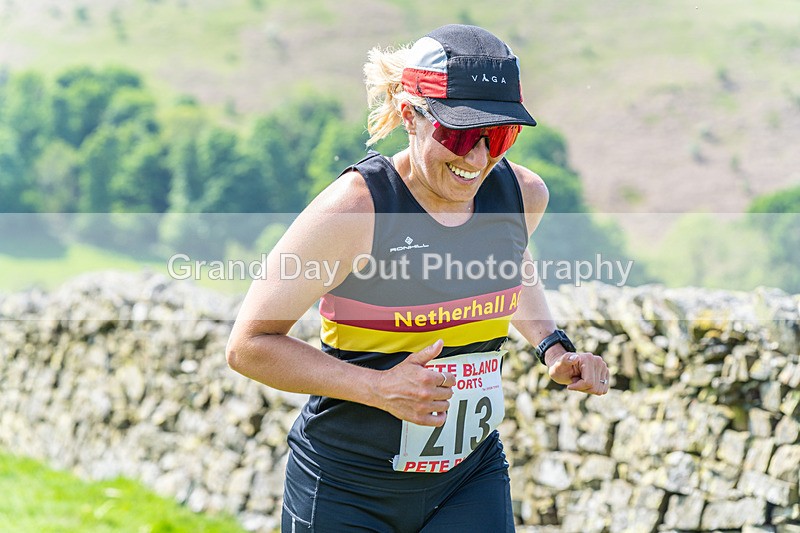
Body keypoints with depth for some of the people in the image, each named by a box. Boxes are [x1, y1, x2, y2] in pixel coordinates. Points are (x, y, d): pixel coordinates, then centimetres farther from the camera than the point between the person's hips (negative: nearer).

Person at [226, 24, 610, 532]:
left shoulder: (523, 194, -4)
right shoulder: (354, 209, -21)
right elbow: (250, 344, -17)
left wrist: (554, 350, 6)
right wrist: (379, 387, -26)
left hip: (473, 478, 4)